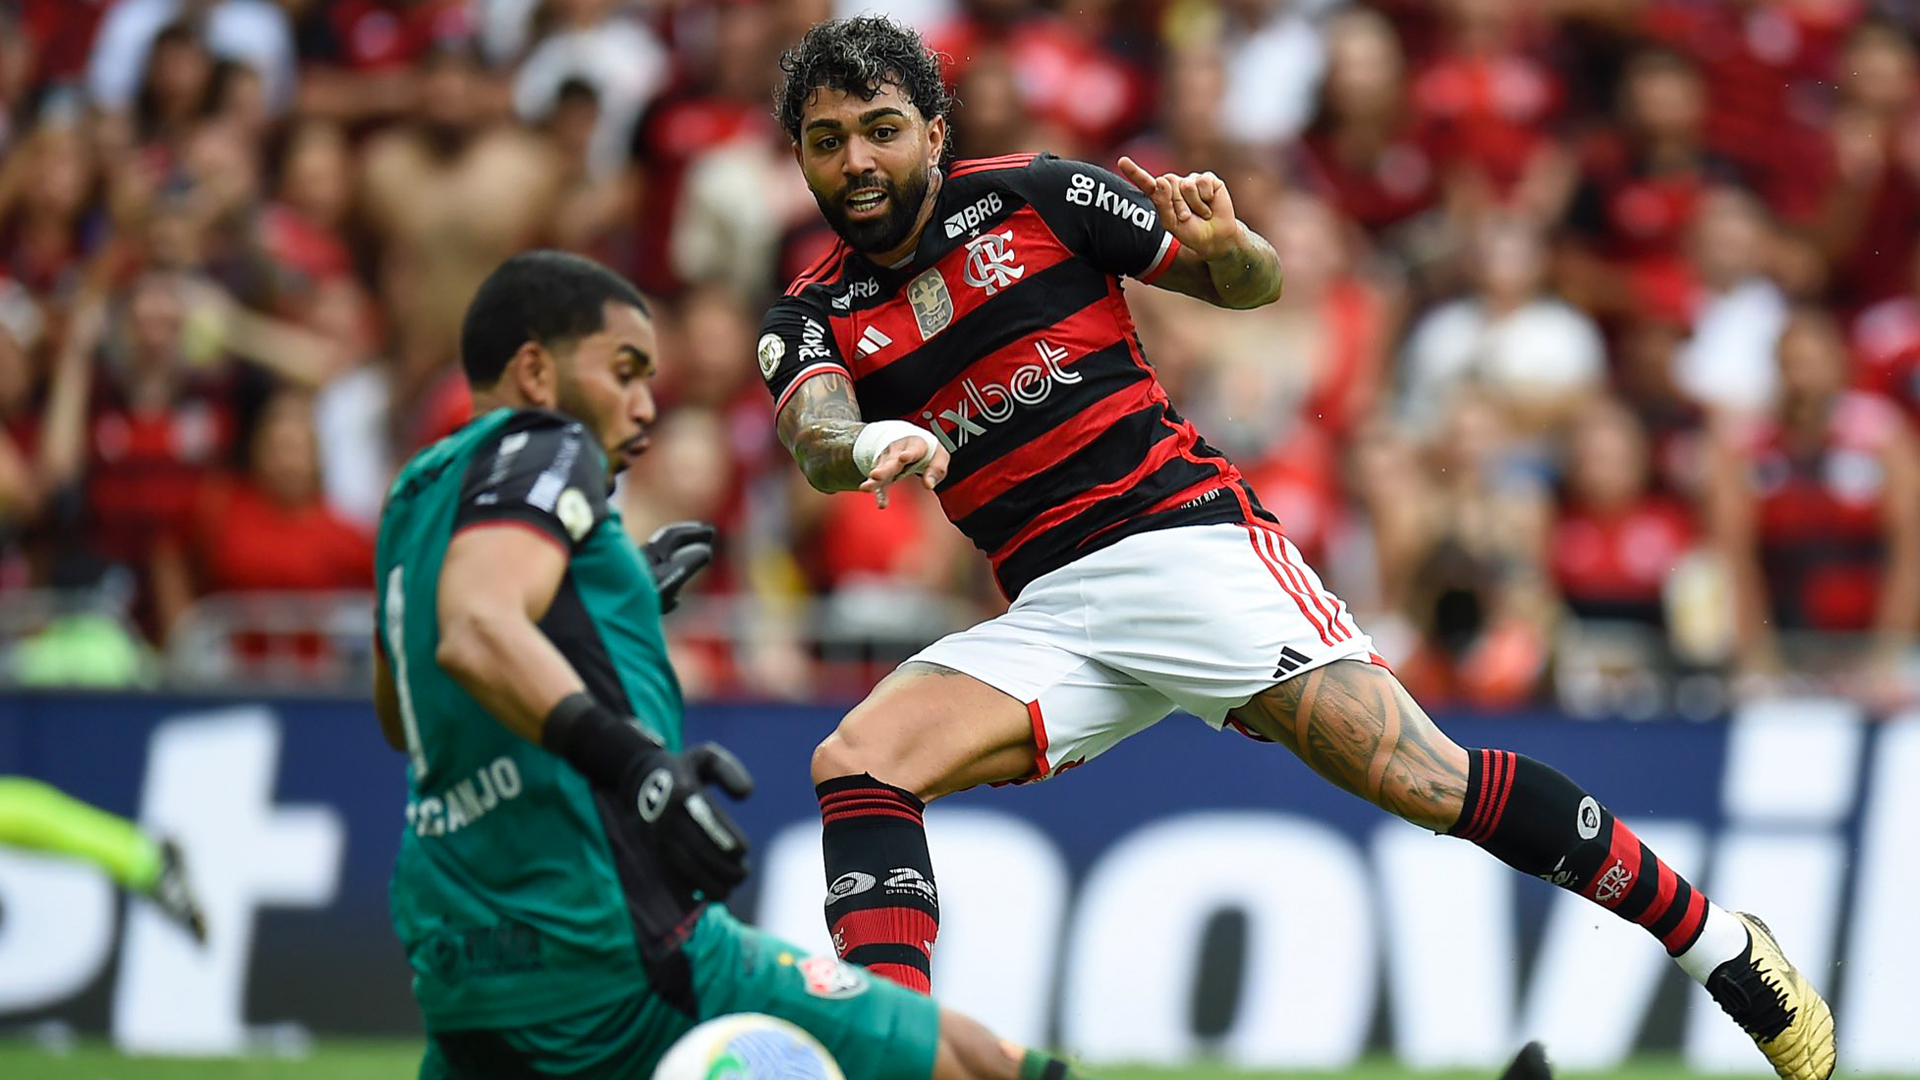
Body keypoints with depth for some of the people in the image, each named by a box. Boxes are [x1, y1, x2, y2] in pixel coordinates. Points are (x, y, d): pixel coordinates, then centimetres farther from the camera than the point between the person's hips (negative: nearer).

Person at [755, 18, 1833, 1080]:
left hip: (1185, 540, -4)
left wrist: (1226, 246, -16)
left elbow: (1258, 284, 8)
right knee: (856, 765, -21)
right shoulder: (815, 318, 7)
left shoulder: (1034, 197, 0)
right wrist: (873, 447, -39)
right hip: (1048, 618, 4)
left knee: (1422, 777, -15)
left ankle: (1721, 945, -4)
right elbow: (816, 442, -15)